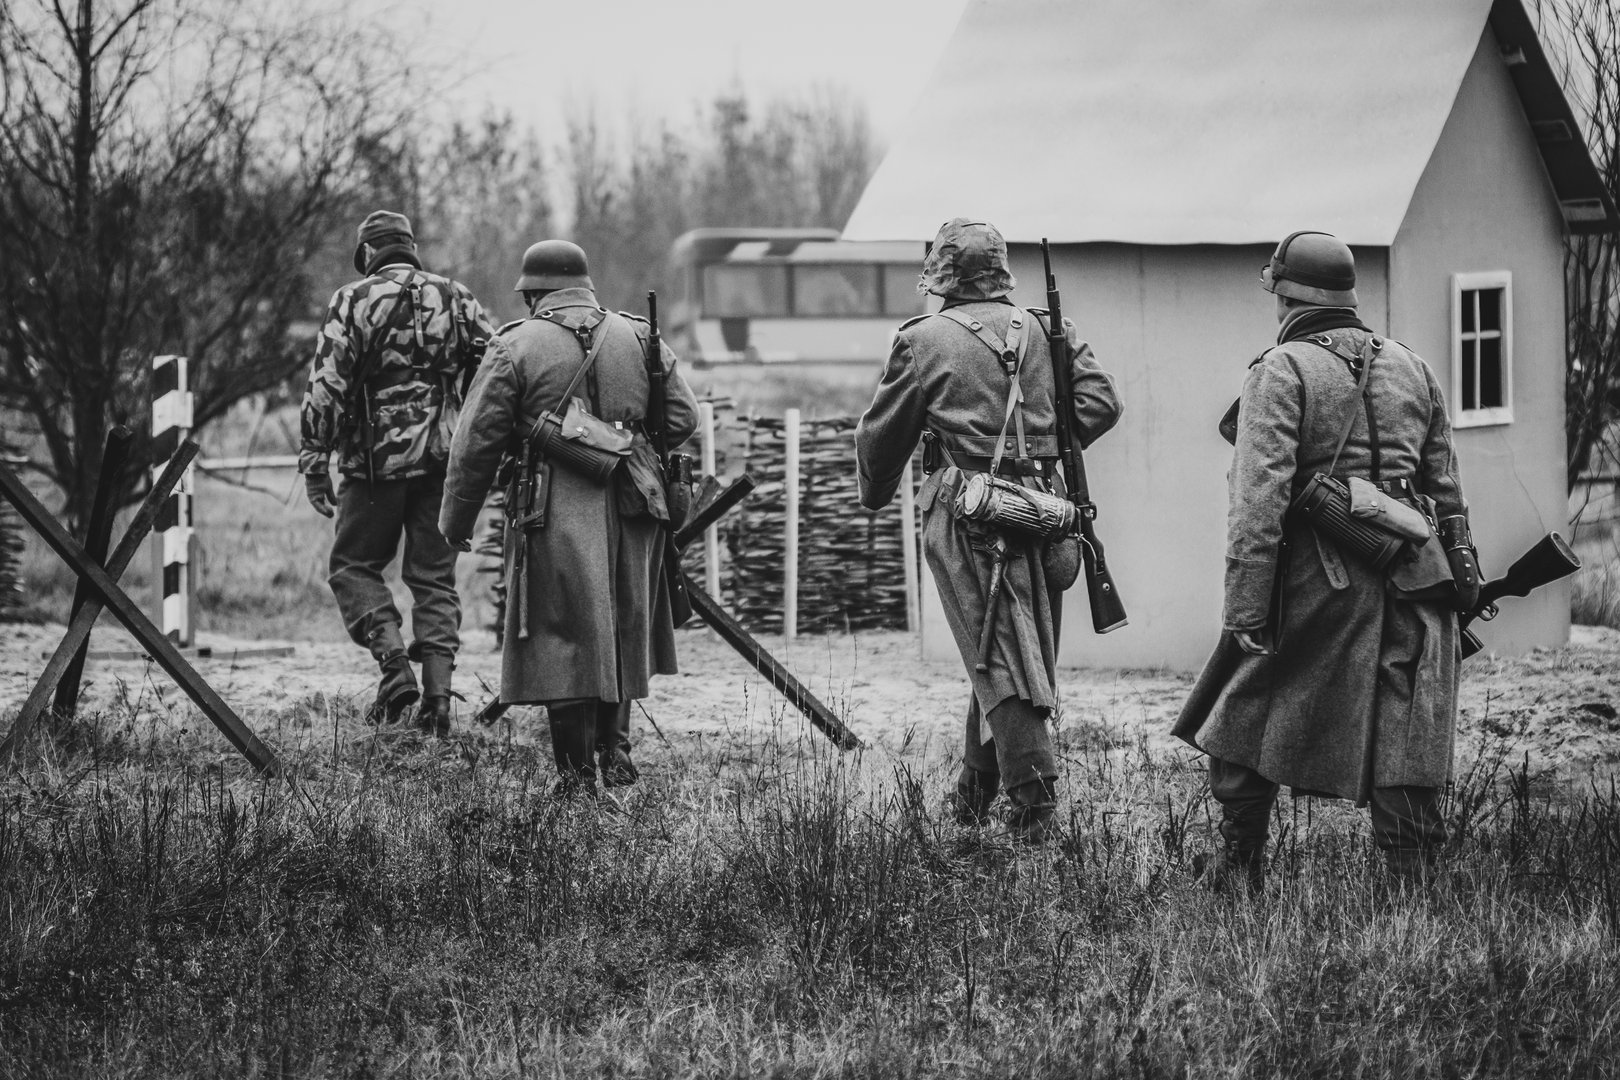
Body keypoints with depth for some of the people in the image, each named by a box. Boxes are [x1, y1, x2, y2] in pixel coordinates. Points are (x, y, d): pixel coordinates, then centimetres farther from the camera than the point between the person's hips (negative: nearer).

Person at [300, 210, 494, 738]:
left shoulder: (354, 301, -2)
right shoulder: (456, 299, 8)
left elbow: (327, 387, -8)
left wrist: (315, 460, -5)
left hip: (378, 457, -3)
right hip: (445, 457, 3)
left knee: (354, 565, 10)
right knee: (434, 577, 10)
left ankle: (394, 665, -9)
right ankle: (438, 693, 1)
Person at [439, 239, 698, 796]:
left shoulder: (514, 347, -3)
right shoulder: (638, 338, 9)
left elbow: (477, 442, -3)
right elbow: (682, 419, 8)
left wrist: (456, 519, 7)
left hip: (555, 516, -4)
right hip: (632, 510, 4)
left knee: (562, 643, 1)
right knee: (622, 632, 19)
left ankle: (578, 773, 1)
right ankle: (614, 748, 18)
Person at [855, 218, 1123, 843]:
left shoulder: (925, 341, -1)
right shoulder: (1045, 332, 9)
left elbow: (882, 437, 7)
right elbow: (1100, 402, 2)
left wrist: (875, 497, 25)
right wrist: (1046, 449, 14)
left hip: (966, 517, -4)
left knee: (999, 659, -5)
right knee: (1023, 654, 15)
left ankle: (1034, 799, -14)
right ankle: (975, 794, 26)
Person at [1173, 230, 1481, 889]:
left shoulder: (1281, 372, -5)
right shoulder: (1411, 369, 14)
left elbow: (1259, 495, -13)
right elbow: (1446, 484, 17)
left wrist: (1244, 607, -14)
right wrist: (1462, 567, 21)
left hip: (1317, 577, -5)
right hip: (1414, 576, 5)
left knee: (1246, 714, 11)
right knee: (1404, 734, 4)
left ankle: (1239, 867, 15)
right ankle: (1415, 877, -1)